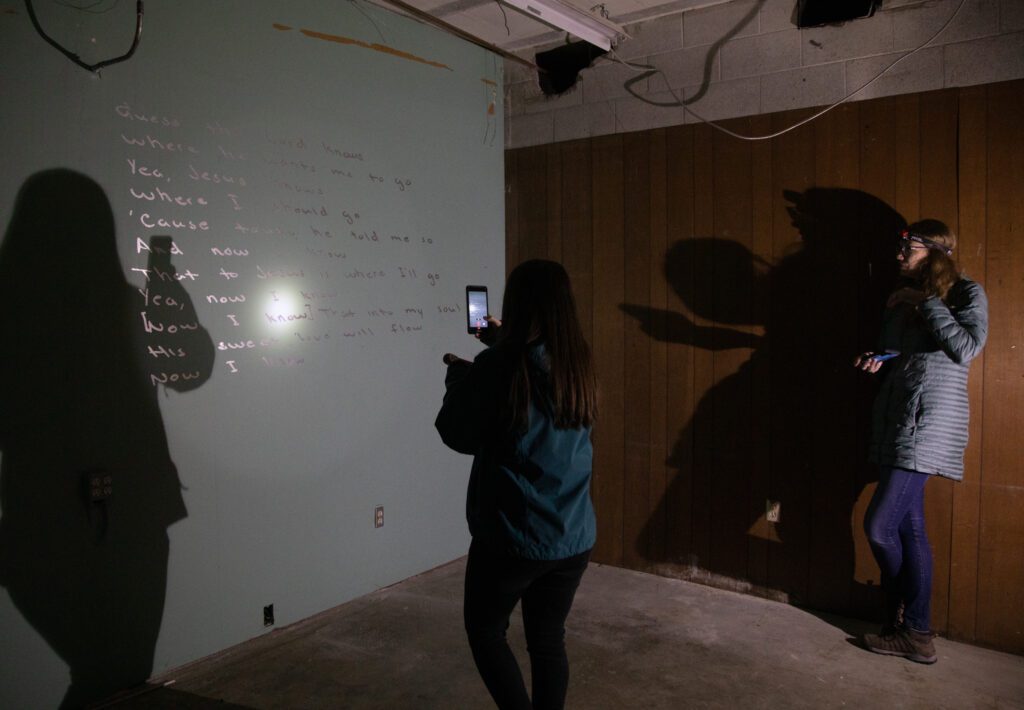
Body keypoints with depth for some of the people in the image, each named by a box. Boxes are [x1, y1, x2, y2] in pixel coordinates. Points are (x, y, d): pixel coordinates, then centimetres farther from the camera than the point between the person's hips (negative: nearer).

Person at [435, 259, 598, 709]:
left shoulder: (498, 366, -18)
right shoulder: (578, 364, -1)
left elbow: (459, 436, -7)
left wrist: (457, 376, 6)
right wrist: (503, 343, 27)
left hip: (512, 536, -5)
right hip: (573, 536, 5)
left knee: (485, 630, 18)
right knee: (549, 640, 19)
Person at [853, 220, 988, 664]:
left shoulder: (966, 293, -1)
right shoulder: (903, 298, 19)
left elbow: (966, 349, -17)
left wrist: (926, 303, -12)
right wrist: (876, 361, 5)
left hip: (928, 422, -7)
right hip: (895, 419, 7)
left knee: (879, 525, -11)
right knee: (908, 527, 9)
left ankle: (902, 613, 12)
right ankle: (916, 634, 18)